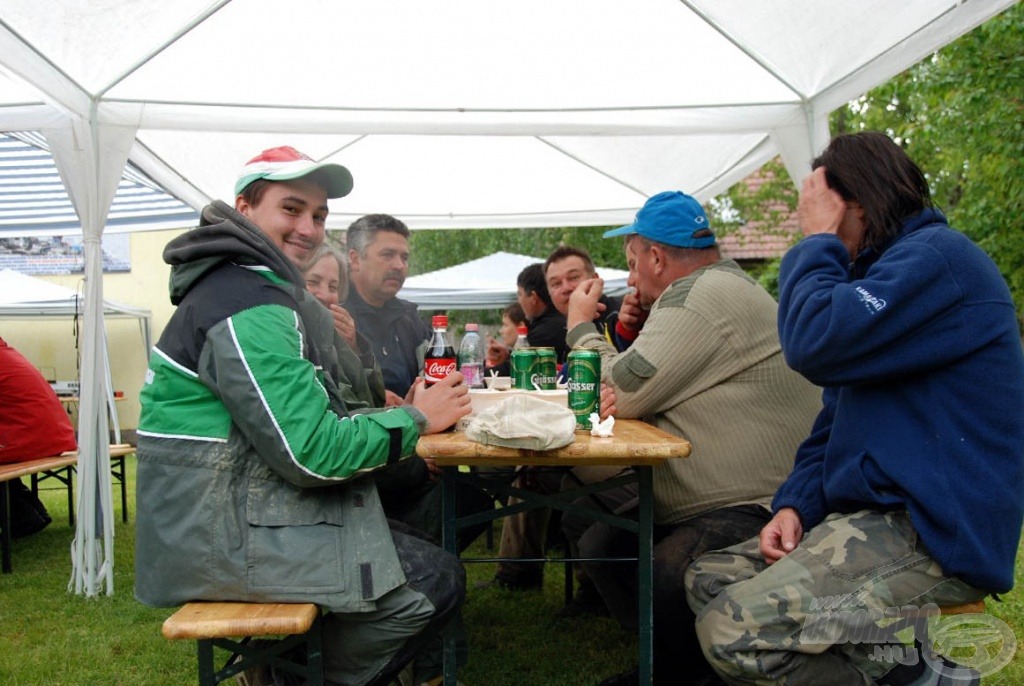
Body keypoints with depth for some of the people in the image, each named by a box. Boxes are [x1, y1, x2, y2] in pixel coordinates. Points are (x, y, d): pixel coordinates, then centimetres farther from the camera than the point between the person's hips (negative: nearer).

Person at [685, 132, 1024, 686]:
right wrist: (795, 503, 2)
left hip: (935, 535, -10)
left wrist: (817, 241, -9)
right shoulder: (883, 271, 20)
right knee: (706, 582, 5)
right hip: (877, 514, 10)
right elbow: (835, 420, 18)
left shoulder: (936, 256, -13)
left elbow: (815, 344, -27)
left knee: (733, 632, -24)